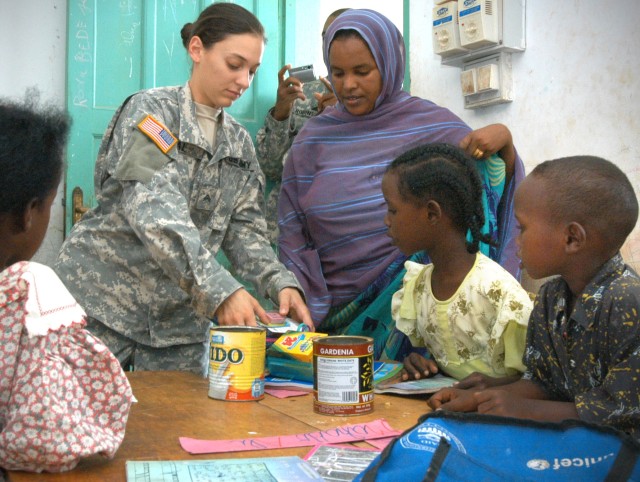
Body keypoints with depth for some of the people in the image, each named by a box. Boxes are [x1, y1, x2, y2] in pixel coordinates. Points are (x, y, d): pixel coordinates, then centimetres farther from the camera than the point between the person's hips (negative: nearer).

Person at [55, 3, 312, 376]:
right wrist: (220, 290, -35)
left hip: (179, 319, 5)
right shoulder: (151, 110, -9)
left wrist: (281, 283, -16)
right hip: (103, 302, -5)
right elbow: (154, 210, -24)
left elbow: (246, 230, 4)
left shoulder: (240, 143, 10)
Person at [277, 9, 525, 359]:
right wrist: (303, 314, -3)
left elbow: (500, 191, 5)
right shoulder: (313, 140, 6)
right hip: (334, 316, 1)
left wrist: (503, 141, -14)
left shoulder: (433, 126, 3)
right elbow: (293, 238, 7)